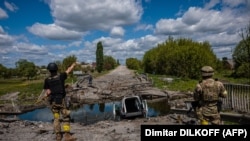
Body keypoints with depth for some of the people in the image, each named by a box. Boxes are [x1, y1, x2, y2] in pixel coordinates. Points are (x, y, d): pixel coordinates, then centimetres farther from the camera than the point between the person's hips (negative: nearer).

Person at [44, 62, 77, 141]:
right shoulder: (61, 76, -5)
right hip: (61, 101, -3)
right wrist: (73, 64, 31)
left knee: (56, 119, 15)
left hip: (53, 102, 3)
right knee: (66, 118, 3)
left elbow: (47, 93, -6)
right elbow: (69, 70, 12)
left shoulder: (47, 80, -2)